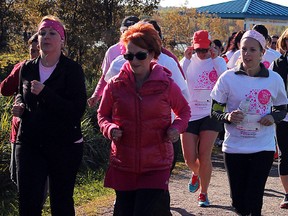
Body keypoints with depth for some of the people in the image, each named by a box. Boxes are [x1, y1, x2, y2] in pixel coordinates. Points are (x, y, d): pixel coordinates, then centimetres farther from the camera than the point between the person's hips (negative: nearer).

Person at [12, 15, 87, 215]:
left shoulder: (72, 69, -7)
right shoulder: (27, 68, 8)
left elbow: (77, 111, -15)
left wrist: (45, 92, -22)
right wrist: (19, 106, 3)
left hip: (64, 146, -3)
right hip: (30, 145, 3)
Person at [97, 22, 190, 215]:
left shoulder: (166, 85, -3)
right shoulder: (115, 85, -1)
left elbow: (184, 110, 12)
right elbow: (103, 115, 12)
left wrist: (177, 127, -8)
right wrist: (110, 129, -10)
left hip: (156, 166, -2)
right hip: (123, 165, 2)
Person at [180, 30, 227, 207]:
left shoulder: (218, 61, 2)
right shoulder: (188, 61, 3)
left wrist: (215, 58, -17)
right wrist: (186, 59, -16)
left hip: (210, 114, -1)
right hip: (190, 114, 1)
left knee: (204, 156, -6)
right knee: (190, 159, 1)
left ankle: (204, 194, 11)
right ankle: (196, 174, 38)